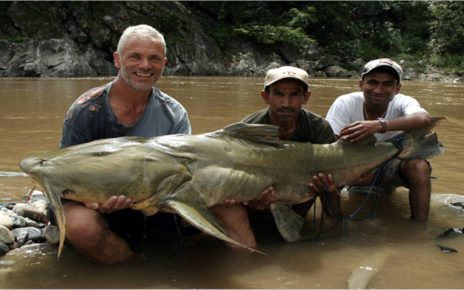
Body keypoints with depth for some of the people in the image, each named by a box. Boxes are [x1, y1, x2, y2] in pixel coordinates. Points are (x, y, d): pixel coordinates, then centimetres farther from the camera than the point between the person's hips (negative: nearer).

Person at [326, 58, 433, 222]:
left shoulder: (403, 103, -22)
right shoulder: (345, 104, -21)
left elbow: (424, 119, -47)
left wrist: (379, 125, -63)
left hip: (389, 167, -1)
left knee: (418, 166, -31)